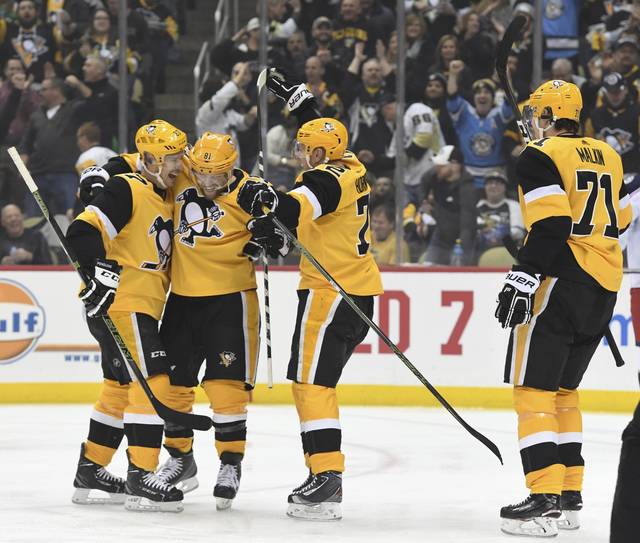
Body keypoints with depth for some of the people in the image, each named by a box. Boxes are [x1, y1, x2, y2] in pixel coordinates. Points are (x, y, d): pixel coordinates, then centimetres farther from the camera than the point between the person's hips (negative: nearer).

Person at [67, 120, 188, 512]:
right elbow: (82, 233, -20)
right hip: (119, 303, -10)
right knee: (152, 383, -14)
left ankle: (90, 473, 23)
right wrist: (100, 269, -29)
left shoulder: (165, 201, 18)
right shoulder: (125, 190, -11)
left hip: (144, 308, 10)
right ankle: (140, 478, -13)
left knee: (121, 388, 15)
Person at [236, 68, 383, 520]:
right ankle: (324, 475, 15)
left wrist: (269, 201, -40)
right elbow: (324, 130, 30)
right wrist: (295, 94, 35)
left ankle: (327, 477, -19)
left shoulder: (325, 179, -14)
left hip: (330, 292, -10)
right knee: (319, 383, 14)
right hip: (360, 291, 10)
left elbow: (296, 212, -33)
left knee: (312, 382, -11)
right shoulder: (350, 167, 11)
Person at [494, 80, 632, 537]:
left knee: (534, 389, -7)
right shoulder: (607, 156, 15)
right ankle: (570, 498, 15)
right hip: (604, 287, 8)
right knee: (562, 389, 17)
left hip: (561, 281, -8)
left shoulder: (541, 157, -8)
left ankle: (544, 500, -16)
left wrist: (523, 277, -20)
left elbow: (552, 225, -19)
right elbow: (620, 221, 22)